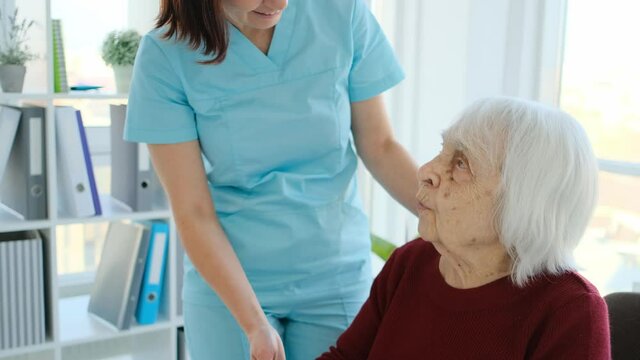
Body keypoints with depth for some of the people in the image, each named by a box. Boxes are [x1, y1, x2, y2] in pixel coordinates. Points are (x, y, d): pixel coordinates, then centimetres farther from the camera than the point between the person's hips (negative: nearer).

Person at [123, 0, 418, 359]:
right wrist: (254, 323, -17)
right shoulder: (167, 55, -14)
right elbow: (193, 213, -13)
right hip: (226, 280, -1)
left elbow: (379, 146, -2)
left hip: (336, 274, 1)